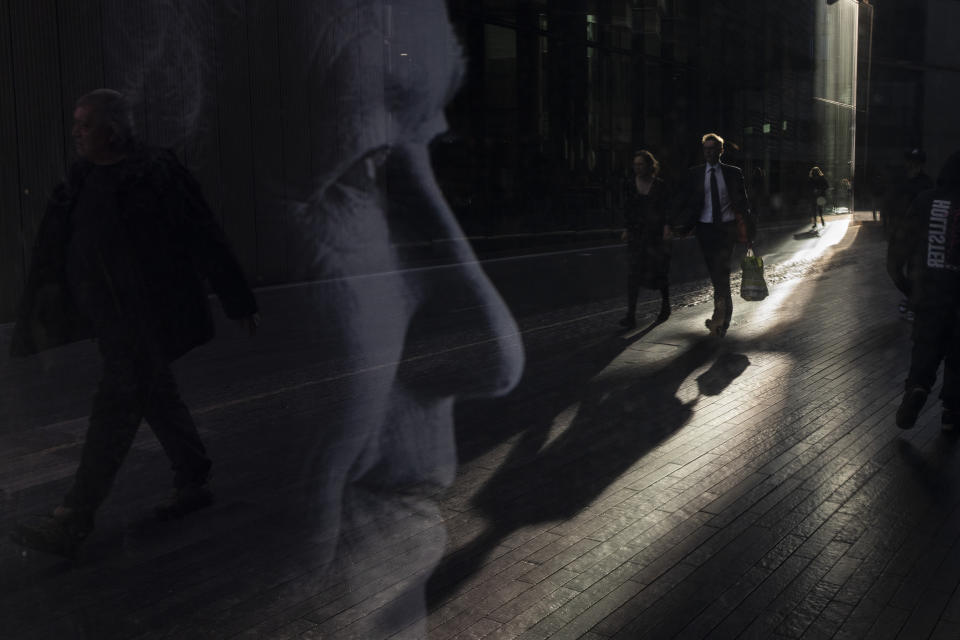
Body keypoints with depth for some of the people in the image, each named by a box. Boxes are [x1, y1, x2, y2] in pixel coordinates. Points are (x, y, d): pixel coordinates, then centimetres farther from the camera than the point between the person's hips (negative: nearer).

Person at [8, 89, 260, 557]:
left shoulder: (154, 176, -15)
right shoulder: (86, 178, 9)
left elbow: (206, 240, -11)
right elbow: (60, 246, 11)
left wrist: (241, 304, -7)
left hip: (144, 318, -8)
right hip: (111, 314, 8)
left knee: (115, 407, -6)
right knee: (155, 396, 17)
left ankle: (72, 523, -3)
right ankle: (193, 483, 32)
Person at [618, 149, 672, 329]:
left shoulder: (660, 186, 1)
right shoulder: (629, 186, 7)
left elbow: (667, 210, 0)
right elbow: (627, 211, 9)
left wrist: (666, 228, -12)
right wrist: (627, 229, -2)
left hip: (656, 233, -1)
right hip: (636, 234, 2)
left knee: (659, 271, 4)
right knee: (633, 274, -8)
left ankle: (665, 305, 30)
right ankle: (630, 315, -11)